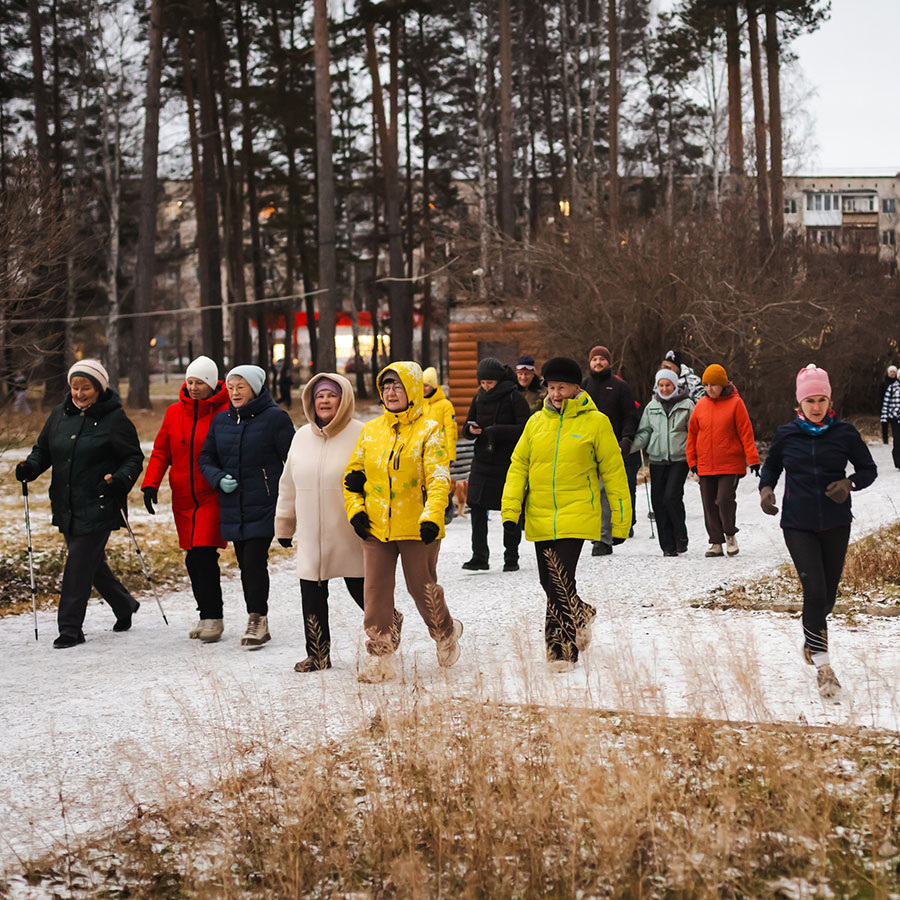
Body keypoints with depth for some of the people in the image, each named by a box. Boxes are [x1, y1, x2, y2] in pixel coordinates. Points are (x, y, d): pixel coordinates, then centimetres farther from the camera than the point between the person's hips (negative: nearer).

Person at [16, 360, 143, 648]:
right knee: (92, 562, 14)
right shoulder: (59, 414, 9)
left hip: (98, 507, -6)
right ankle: (124, 605, 36)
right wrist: (30, 467, -3)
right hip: (66, 506, 6)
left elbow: (134, 457, -4)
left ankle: (71, 628, -1)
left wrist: (119, 480, -22)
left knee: (79, 562, -8)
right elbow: (43, 449, 18)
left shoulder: (114, 419, -6)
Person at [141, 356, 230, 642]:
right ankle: (205, 615, 19)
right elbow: (161, 452, 11)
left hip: (212, 497, -5)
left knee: (205, 555, -13)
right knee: (193, 558, 8)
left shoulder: (225, 412, -6)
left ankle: (213, 618, -3)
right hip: (183, 498, 5)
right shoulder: (175, 412, 8)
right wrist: (151, 484, 0)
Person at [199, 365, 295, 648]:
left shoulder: (274, 417, -4)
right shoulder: (221, 421, 11)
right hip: (233, 507, 5)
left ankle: (258, 620, -4)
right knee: (245, 564, 8)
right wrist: (219, 479, -5)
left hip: (264, 506, -5)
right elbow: (206, 458, 16)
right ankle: (256, 622, 16)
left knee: (254, 561, -12)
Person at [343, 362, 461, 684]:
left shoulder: (428, 431, -2)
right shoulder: (370, 431, 10)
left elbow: (438, 479, -10)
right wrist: (355, 509, 3)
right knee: (376, 592, 0)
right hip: (376, 528, 4)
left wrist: (432, 516, -23)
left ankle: (446, 634, 33)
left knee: (422, 587, 7)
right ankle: (380, 656, 8)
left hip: (416, 527, -4)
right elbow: (353, 475, 18)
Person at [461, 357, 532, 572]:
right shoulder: (479, 399, 9)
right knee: (477, 508, -4)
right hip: (482, 462, 5)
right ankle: (479, 557, 1)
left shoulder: (514, 398, -8)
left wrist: (496, 431, -20)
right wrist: (471, 430, -9)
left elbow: (525, 428, -14)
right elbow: (467, 428, 15)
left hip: (508, 463, -5)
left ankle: (511, 558, 13)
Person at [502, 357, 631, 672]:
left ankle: (562, 649, -4)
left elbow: (613, 472, 3)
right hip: (540, 518, 5)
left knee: (560, 581, -14)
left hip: (576, 516, -5)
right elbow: (518, 466, 11)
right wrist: (510, 509, 0)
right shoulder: (536, 422, 9)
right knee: (549, 583, 10)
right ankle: (581, 614, 38)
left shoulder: (595, 422, -1)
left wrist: (620, 519, 3)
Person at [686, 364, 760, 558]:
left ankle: (730, 534, 11)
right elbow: (692, 434, 13)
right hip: (705, 466, 4)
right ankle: (716, 542, 14)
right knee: (709, 505, 5)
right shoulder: (701, 405, 7)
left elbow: (746, 433, -4)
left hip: (731, 465, -4)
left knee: (725, 500, -13)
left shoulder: (735, 403, -3)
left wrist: (753, 459, -8)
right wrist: (692, 460, 9)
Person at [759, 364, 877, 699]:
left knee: (828, 594, 11)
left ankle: (812, 638, 41)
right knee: (815, 591, -14)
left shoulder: (844, 432, -2)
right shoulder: (786, 434, 0)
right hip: (797, 524, -1)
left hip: (835, 524, 1)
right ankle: (822, 664, -7)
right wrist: (766, 488, -5)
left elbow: (869, 469, 5)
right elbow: (771, 466, 15)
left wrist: (849, 483, -15)